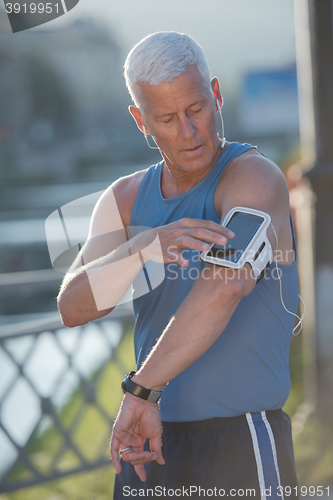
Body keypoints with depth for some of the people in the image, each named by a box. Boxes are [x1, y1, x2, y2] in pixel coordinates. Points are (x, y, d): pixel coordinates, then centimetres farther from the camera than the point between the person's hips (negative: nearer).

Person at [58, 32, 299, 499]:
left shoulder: (255, 177, -11)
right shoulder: (125, 200, 9)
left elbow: (228, 285, -29)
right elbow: (73, 307, -5)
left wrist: (141, 391, -32)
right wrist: (142, 248, -24)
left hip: (241, 447, -5)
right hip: (149, 443, 6)